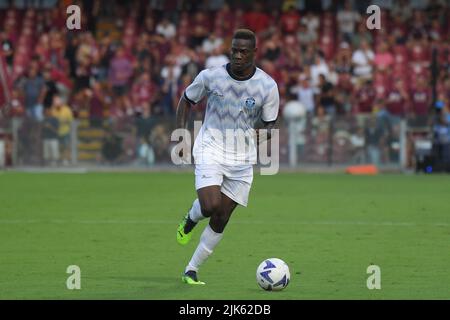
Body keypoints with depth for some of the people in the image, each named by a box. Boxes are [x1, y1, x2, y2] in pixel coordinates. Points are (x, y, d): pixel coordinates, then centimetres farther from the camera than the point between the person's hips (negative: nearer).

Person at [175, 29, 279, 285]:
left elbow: (270, 124, 2)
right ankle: (190, 220, 14)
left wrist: (263, 130, -21)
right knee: (211, 206, -23)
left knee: (221, 220, 3)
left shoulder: (268, 86, -8)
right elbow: (187, 100, 9)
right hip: (210, 151, -2)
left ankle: (192, 270, 17)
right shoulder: (210, 76, -8)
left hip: (242, 158, 2)